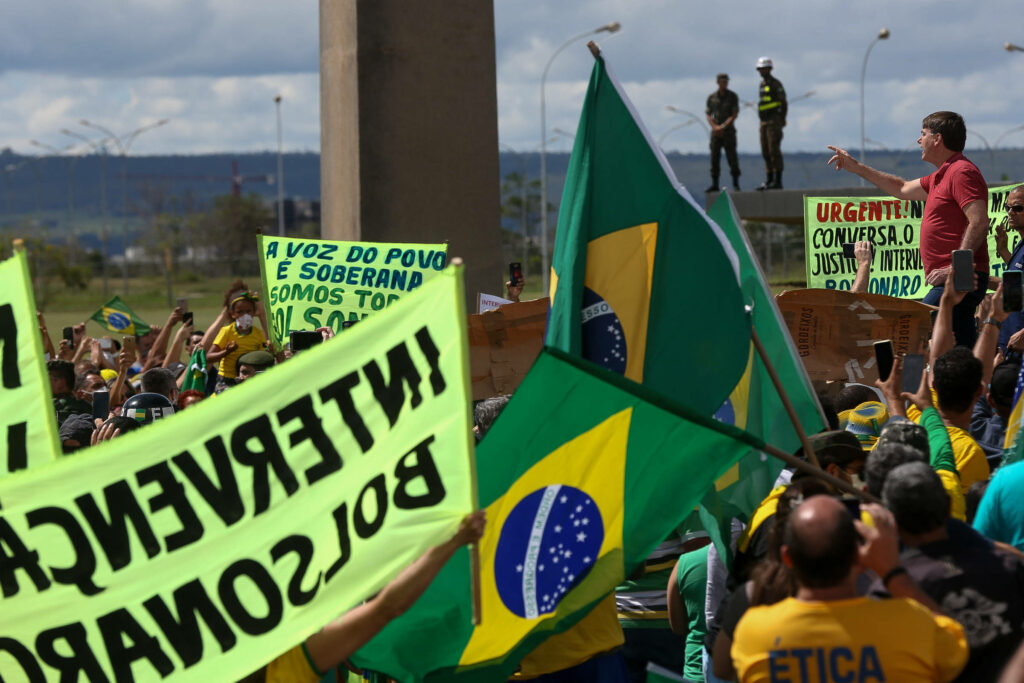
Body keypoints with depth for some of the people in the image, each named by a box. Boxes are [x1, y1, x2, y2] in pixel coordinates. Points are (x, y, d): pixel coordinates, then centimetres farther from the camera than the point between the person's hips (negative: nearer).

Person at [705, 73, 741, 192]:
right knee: (714, 157, -1)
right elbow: (708, 114, 8)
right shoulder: (711, 97, 8)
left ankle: (736, 183, 1)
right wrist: (715, 127, -9)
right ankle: (715, 184, 2)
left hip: (728, 131, -2)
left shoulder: (732, 96, 0)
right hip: (715, 132, 2)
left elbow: (735, 114, -6)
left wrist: (723, 126, -14)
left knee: (732, 157, -6)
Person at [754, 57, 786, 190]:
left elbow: (784, 103, -10)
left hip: (774, 121, -9)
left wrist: (782, 120, -9)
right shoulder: (762, 85, 18)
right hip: (764, 123, 9)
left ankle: (777, 181, -12)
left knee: (774, 150, -12)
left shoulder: (775, 84, -8)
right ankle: (769, 180, 10)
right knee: (766, 152, 7)